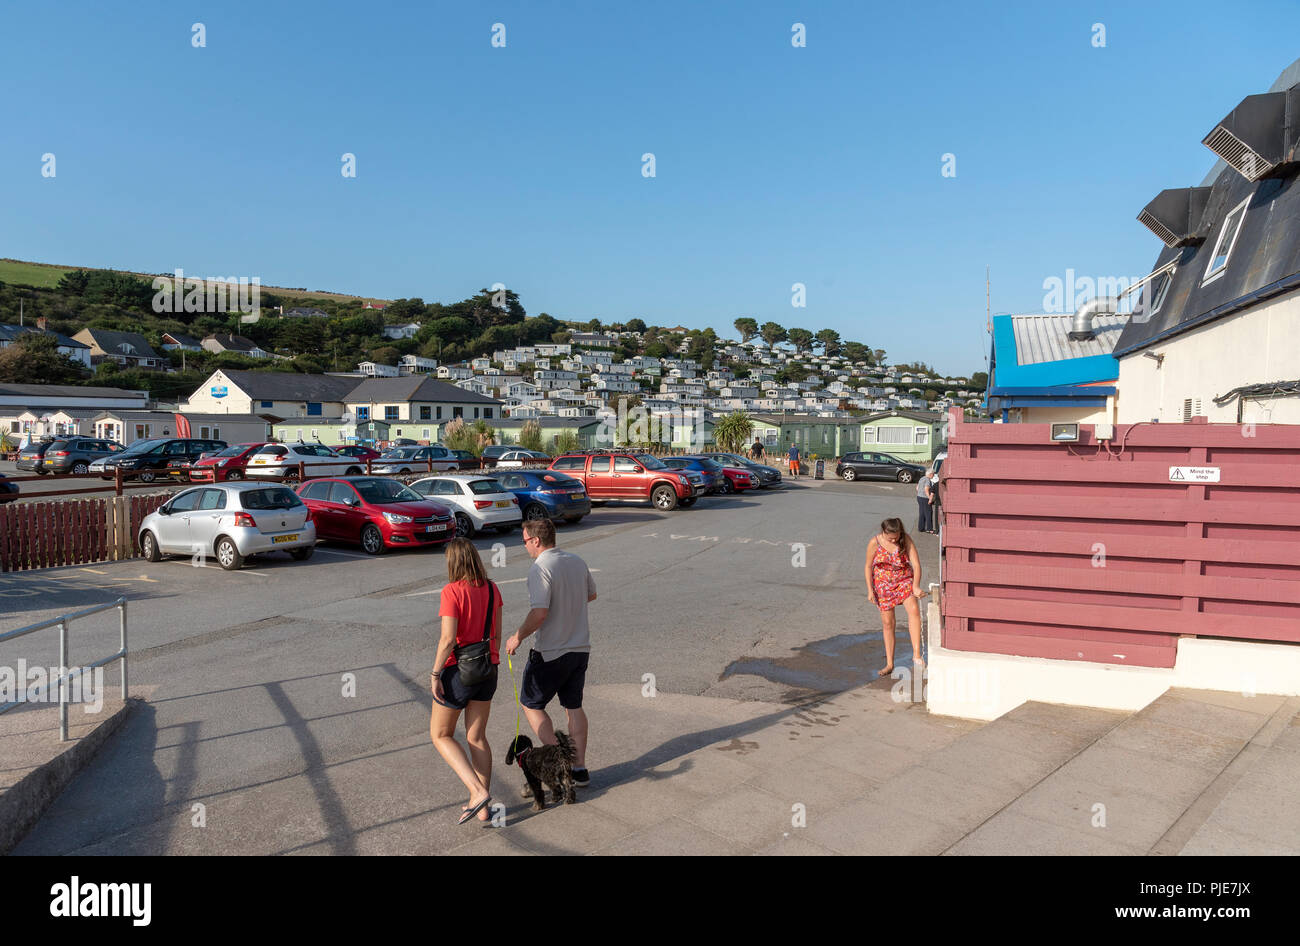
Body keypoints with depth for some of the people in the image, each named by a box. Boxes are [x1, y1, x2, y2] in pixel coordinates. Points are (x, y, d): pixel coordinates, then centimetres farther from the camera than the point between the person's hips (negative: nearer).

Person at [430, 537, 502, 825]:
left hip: (458, 670, -6)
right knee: (477, 737, 16)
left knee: (441, 736, 12)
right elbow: (497, 634, 7)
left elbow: (448, 639, -22)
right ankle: (481, 806, 19)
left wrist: (435, 675, -12)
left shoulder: (452, 591, -18)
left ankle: (479, 792, -2)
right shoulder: (492, 590, 0)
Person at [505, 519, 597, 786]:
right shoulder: (577, 562, 4)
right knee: (574, 706, 16)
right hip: (580, 648, 7)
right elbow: (591, 594, 20)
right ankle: (579, 768, 18)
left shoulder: (540, 569, -19)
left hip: (551, 652, -7)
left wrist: (517, 637, -13)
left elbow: (539, 613, -27)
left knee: (531, 704, 12)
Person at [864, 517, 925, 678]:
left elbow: (916, 564, -16)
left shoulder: (906, 540, -12)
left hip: (905, 581, 0)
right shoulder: (874, 543, -12)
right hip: (883, 585, 0)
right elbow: (868, 567, -1)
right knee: (887, 622, 1)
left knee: (914, 610, -26)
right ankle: (889, 664, 12)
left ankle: (916, 655, -26)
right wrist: (870, 590, -5)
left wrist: (916, 586, -28)